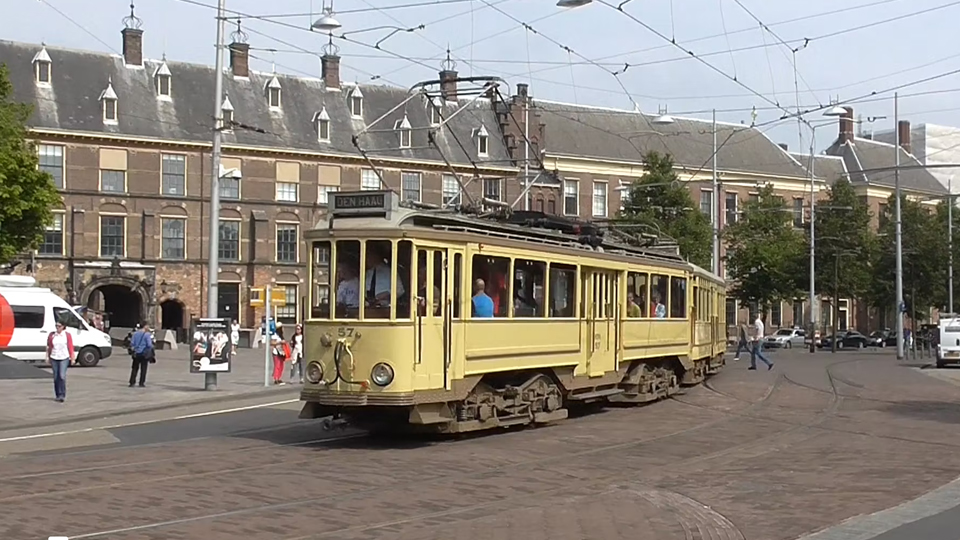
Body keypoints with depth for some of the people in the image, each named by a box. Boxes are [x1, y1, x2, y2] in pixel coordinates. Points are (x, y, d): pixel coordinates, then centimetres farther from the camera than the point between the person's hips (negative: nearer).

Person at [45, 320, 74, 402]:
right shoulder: (52, 335, 5)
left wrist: (72, 358, -4)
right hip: (54, 358, 3)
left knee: (62, 376, -14)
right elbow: (49, 347, 10)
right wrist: (47, 357, 8)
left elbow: (70, 347, -1)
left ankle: (62, 395, -11)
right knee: (56, 377, 7)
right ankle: (57, 395, 17)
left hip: (64, 358, -3)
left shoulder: (67, 335, 0)